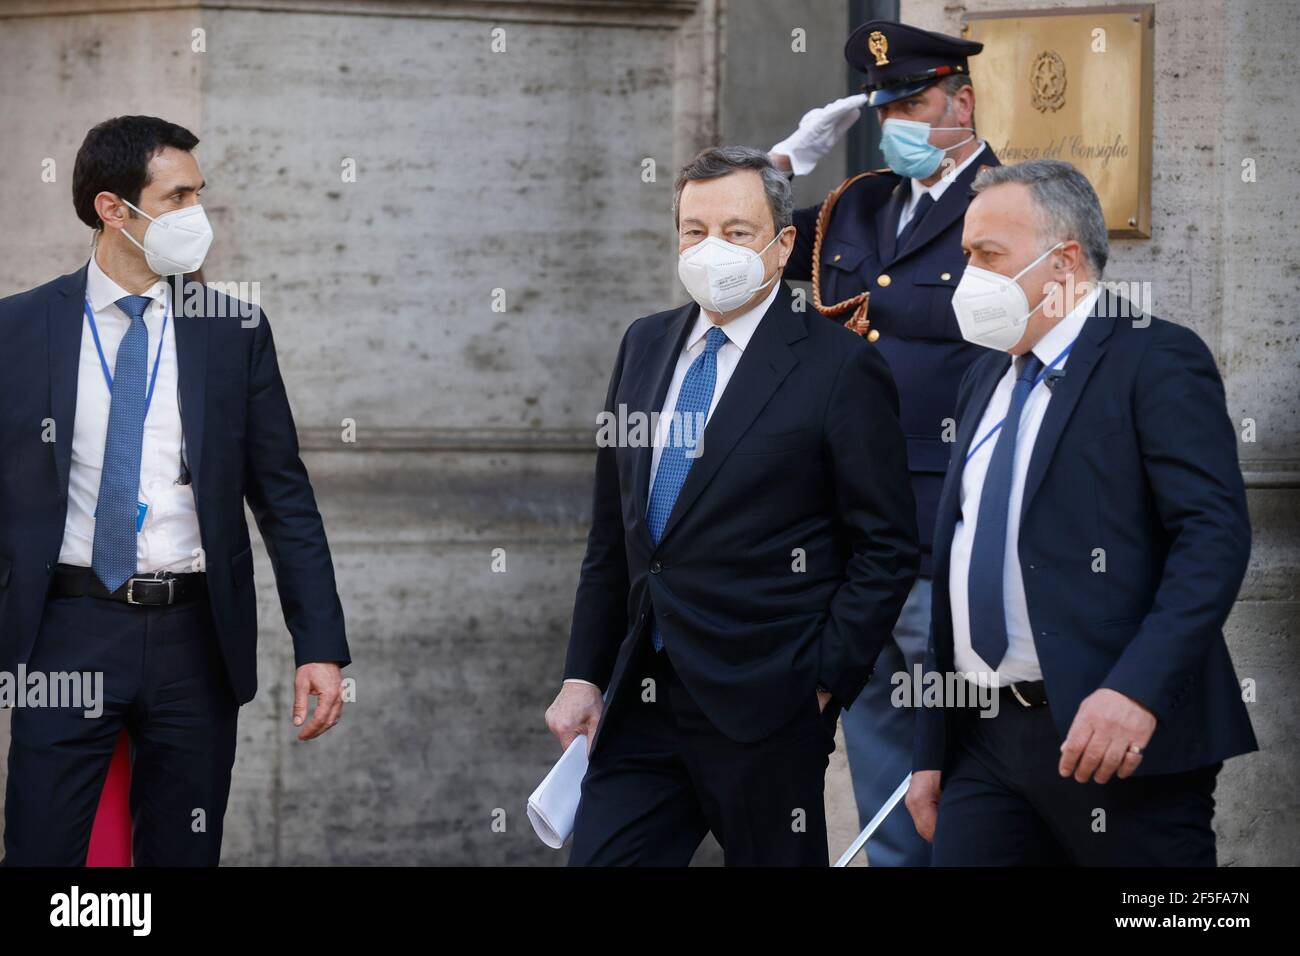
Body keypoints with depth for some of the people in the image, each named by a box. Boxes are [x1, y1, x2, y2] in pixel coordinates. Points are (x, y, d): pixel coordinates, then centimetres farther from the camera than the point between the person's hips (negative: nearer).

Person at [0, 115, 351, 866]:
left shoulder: (236, 331, 4)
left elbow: (285, 497, 5)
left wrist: (321, 645, -3)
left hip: (195, 637, 1)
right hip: (66, 634, -1)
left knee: (184, 855, 8)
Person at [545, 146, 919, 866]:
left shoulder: (837, 367, -6)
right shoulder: (645, 345, 12)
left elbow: (887, 549, -6)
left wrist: (824, 681, -11)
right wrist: (583, 676, 11)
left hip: (763, 709, -5)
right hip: (640, 700, 5)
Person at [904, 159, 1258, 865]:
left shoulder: (1155, 359, -6)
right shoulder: (984, 382, 19)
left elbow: (1215, 534, -17)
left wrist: (1137, 689, -28)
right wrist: (931, 752, 18)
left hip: (1121, 739, -7)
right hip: (985, 741, 7)